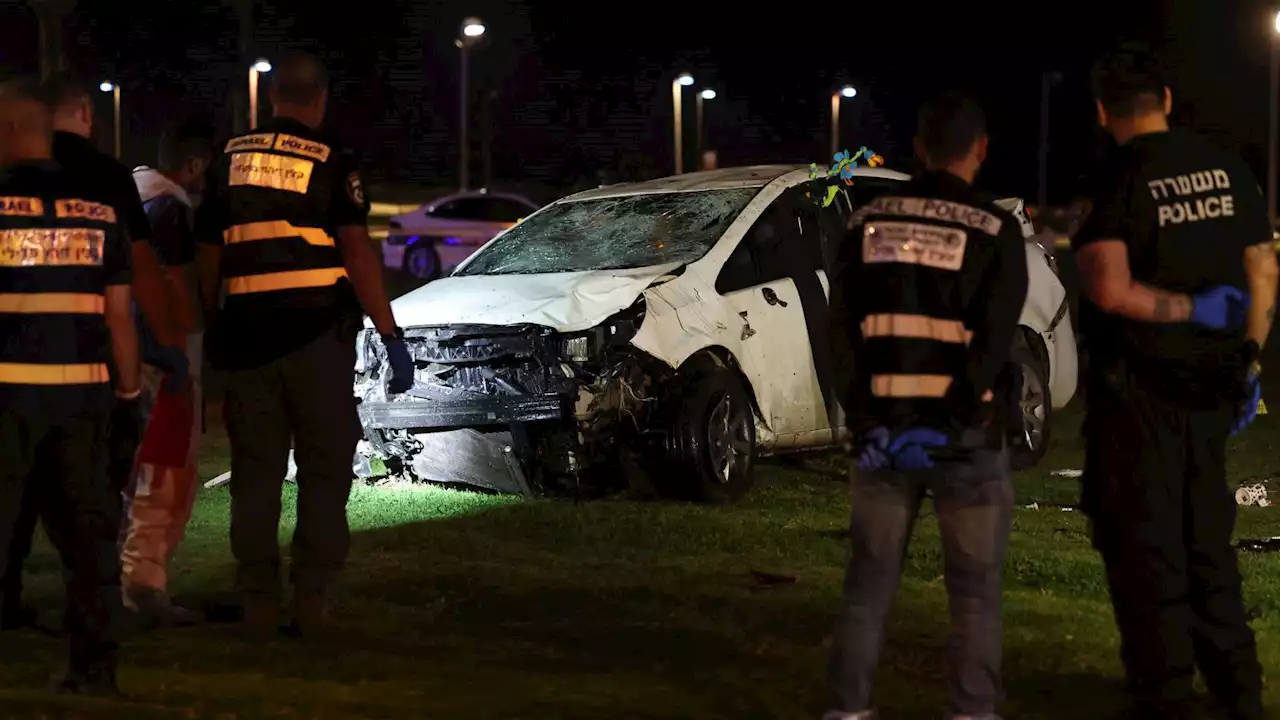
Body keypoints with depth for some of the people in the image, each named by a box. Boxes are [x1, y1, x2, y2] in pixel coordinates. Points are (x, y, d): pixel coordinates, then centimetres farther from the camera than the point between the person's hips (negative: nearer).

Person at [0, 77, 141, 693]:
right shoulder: (98, 210, 6)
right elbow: (120, 313, 5)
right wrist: (130, 391, 14)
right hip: (81, 389, 4)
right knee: (86, 527, 9)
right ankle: (94, 663, 10)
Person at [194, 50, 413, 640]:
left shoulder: (231, 159, 6)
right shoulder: (332, 164, -6)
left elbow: (208, 255, 10)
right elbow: (358, 254, -13)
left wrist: (209, 327, 21)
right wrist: (391, 338, -12)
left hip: (245, 336, 3)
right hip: (317, 332, -3)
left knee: (255, 470, 9)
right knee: (324, 468, 6)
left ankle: (258, 601, 9)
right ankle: (312, 596, 3)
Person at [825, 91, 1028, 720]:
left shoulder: (868, 222, 5)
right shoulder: (993, 229, -6)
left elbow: (842, 331, 1)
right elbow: (992, 342, -14)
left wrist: (867, 421, -1)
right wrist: (951, 426, -14)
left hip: (883, 430, 3)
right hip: (966, 436, -3)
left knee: (870, 579, 12)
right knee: (974, 589, 6)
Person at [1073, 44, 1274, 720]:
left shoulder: (1118, 182, -14)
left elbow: (1111, 291, -25)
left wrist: (1192, 308, -14)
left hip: (1139, 392, -6)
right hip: (1211, 388, 6)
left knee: (1143, 545, 3)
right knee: (1206, 539, 18)